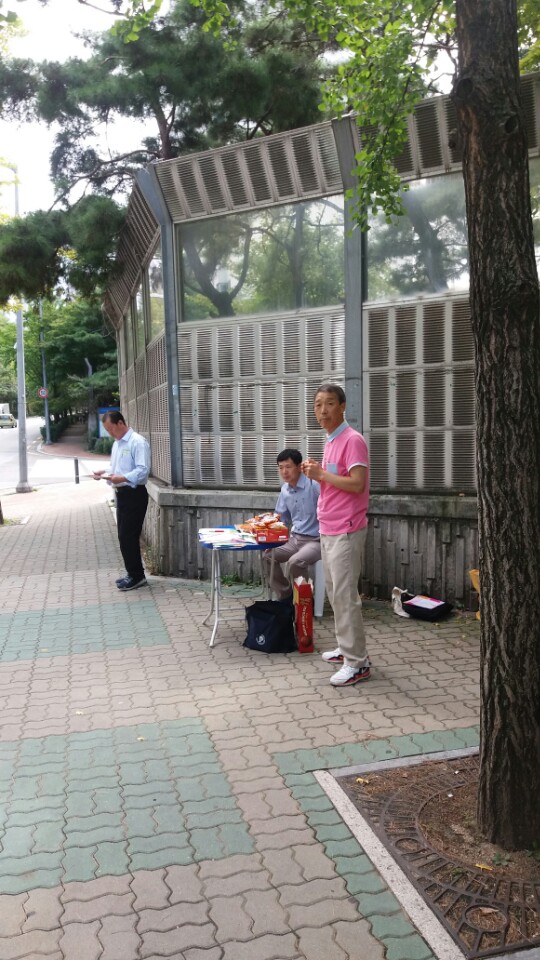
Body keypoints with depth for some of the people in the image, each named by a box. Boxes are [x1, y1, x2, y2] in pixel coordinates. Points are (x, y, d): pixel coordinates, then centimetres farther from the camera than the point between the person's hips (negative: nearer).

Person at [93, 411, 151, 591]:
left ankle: (136, 576, 2)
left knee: (128, 537, -8)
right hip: (122, 494, 9)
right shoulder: (117, 444, 16)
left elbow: (143, 470, -22)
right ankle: (133, 573, 23)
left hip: (134, 494, -9)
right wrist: (104, 473, 5)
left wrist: (122, 478, -33)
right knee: (125, 536, 13)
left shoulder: (138, 442, -14)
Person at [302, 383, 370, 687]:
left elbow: (357, 483, -24)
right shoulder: (331, 441, 14)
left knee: (345, 595, -7)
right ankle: (348, 647, 28)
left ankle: (357, 662, 1)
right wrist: (316, 472, 5)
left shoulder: (353, 440, -15)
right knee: (335, 592, 16)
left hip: (346, 531, -10)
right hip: (328, 529, 10)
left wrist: (321, 474, -17)